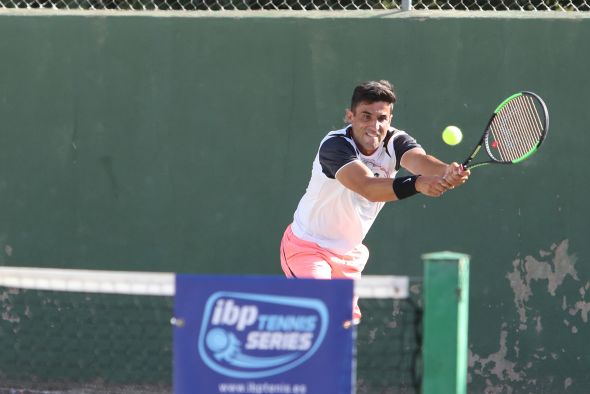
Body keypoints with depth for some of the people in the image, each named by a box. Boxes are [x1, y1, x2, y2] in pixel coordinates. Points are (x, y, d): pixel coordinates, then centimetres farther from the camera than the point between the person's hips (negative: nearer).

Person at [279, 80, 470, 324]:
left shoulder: (395, 142, -13)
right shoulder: (334, 145, -29)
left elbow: (420, 161, -36)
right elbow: (368, 188, -45)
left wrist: (448, 172, -61)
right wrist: (417, 184, -62)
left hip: (349, 255, 7)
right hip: (307, 246, -7)